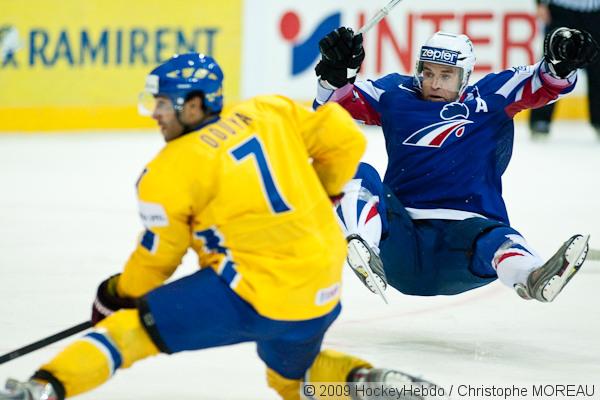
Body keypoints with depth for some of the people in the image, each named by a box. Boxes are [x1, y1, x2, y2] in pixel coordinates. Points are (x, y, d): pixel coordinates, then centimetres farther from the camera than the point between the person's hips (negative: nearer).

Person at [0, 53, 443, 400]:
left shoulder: (172, 170, -7)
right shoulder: (270, 112, 5)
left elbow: (155, 260, 3)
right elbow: (346, 138, 10)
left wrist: (115, 296, 21)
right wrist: (321, 196, 26)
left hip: (257, 296, -6)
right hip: (322, 295, 6)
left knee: (133, 328, 0)